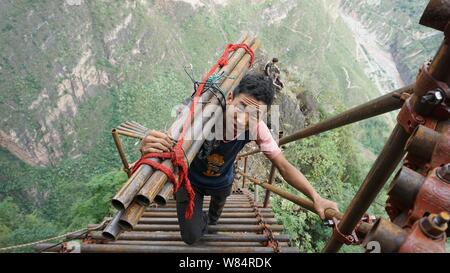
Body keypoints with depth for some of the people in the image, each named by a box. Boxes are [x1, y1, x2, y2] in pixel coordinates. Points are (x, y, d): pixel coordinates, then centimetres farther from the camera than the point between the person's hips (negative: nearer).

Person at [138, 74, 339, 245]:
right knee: (191, 237, -1)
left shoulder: (257, 128, -33)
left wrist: (316, 198, -38)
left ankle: (211, 219, 74)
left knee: (219, 204, 35)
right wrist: (147, 147, -64)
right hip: (191, 179, -3)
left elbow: (284, 166, -26)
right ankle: (202, 220, 37)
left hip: (222, 181, 3)